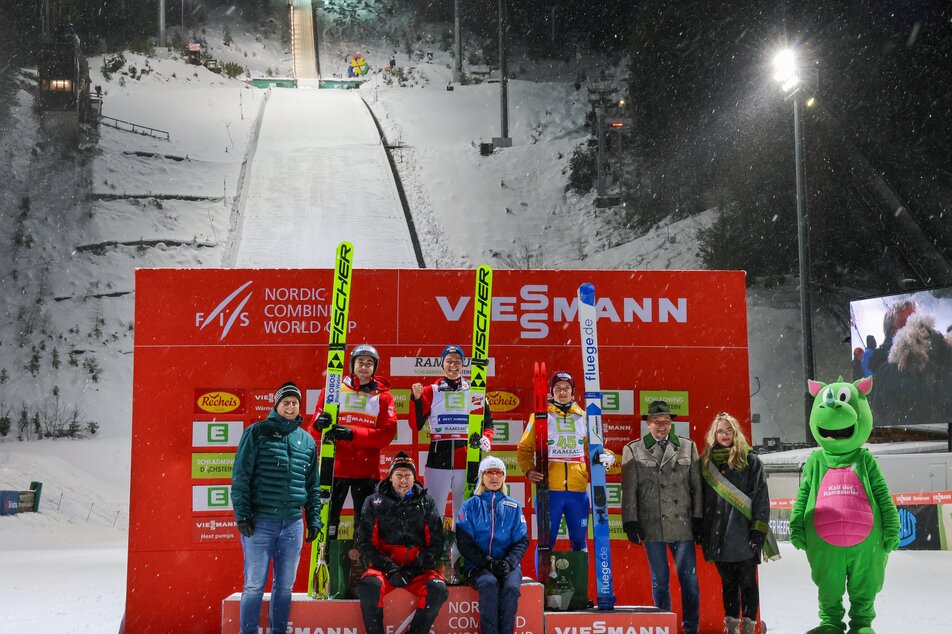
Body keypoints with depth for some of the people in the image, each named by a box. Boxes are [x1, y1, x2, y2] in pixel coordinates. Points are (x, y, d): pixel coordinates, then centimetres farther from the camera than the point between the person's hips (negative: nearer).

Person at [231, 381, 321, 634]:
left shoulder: (307, 440, 13)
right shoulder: (257, 432, -1)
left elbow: (313, 485, 17)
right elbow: (240, 476, -5)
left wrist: (314, 519, 11)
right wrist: (242, 515, -11)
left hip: (293, 523, 4)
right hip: (260, 521, -4)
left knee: (285, 585, 9)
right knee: (254, 585, -2)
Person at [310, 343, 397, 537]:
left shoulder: (383, 395, 7)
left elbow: (388, 433, -6)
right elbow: (314, 432, 6)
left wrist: (352, 433, -18)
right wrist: (319, 425, -20)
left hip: (367, 469, 0)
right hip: (336, 467, 0)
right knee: (328, 519, -2)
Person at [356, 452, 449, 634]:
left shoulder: (426, 503, 9)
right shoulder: (375, 503, 5)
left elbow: (436, 543, 4)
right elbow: (366, 543, 0)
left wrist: (415, 570, -10)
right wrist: (390, 569, -13)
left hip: (418, 570, 1)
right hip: (384, 566, -1)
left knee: (438, 589, -27)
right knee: (369, 585, -33)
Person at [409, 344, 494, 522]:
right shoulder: (431, 391, 5)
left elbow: (487, 422, 14)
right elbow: (416, 424, 0)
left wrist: (486, 439, -5)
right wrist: (416, 399, -11)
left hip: (467, 461, 1)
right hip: (438, 460, -1)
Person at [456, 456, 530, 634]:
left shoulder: (513, 507, 12)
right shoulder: (470, 506, 7)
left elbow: (522, 541, 7)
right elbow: (464, 542, 0)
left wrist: (509, 562, -13)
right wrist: (488, 563, -13)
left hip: (507, 564, 1)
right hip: (478, 565, -1)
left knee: (511, 587, -30)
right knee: (489, 584, -33)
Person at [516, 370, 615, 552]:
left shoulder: (583, 416, 13)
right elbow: (524, 448, 5)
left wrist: (606, 456, -1)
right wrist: (529, 470, -12)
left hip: (578, 489, 3)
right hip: (549, 489, -3)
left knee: (579, 541, 11)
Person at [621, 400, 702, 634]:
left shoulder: (687, 447, 8)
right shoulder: (633, 450, 4)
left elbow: (696, 486, 9)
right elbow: (629, 490, 2)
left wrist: (698, 519, 4)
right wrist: (630, 523, -3)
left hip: (682, 524, 1)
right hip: (652, 526, -1)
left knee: (689, 579, 2)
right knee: (659, 580, 8)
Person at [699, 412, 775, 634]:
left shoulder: (751, 461, -1)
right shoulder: (706, 462, 10)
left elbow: (761, 497, -5)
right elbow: (702, 499, 13)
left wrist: (759, 530, -11)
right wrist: (702, 533, 9)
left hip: (744, 536, -4)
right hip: (718, 536, 4)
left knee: (747, 582, 4)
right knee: (728, 583, 13)